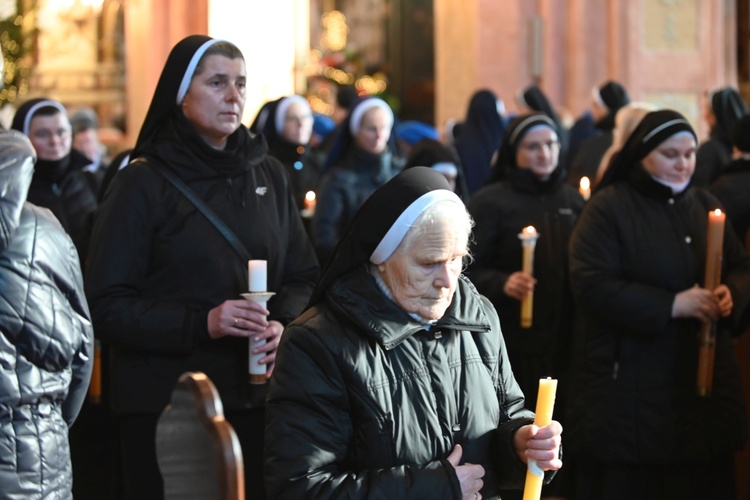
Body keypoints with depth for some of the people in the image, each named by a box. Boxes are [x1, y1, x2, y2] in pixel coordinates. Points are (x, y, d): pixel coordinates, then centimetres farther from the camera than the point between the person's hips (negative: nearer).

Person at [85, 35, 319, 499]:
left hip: (258, 399, 4)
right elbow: (108, 306, -7)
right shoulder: (143, 183, -3)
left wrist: (283, 325, -9)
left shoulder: (269, 175, 10)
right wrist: (201, 323, -20)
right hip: (165, 404, -4)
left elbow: (303, 277, 13)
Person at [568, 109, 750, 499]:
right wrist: (671, 305, -21)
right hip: (630, 383, -5)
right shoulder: (608, 208, -7)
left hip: (703, 376, 5)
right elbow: (591, 284, -16)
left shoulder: (705, 205, 12)